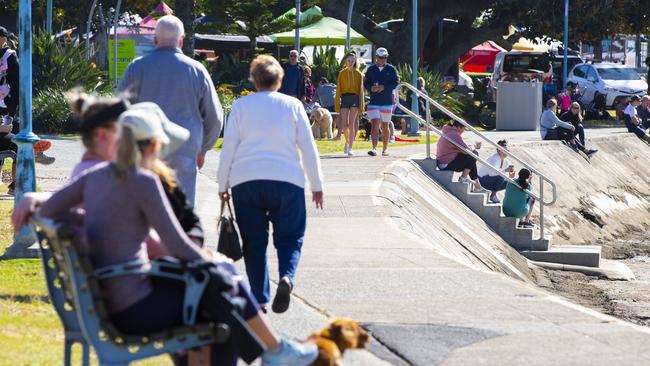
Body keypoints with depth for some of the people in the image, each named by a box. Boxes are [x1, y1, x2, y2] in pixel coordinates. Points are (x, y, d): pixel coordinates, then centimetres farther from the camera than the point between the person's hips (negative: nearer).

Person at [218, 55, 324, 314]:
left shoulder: (240, 106, 6)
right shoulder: (292, 105, 5)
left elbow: (228, 148, 5)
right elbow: (308, 147, 6)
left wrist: (223, 185, 12)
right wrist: (317, 185, 13)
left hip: (245, 181, 1)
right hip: (287, 179, -1)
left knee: (253, 240, 9)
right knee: (289, 236, 8)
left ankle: (259, 297, 3)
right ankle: (286, 277, -20)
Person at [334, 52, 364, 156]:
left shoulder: (358, 74, 6)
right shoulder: (342, 73, 9)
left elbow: (361, 90, 5)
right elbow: (338, 89, 8)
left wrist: (361, 105, 1)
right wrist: (337, 104, 2)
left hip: (354, 98, -1)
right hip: (345, 98, 1)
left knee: (351, 123, -7)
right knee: (344, 124, 0)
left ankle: (350, 147, -4)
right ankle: (347, 141, 28)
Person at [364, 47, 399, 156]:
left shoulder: (391, 69, 1)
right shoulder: (371, 69, 6)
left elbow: (396, 82, -5)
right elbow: (365, 83, 8)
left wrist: (384, 87, -17)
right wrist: (371, 88, -14)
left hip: (387, 102, 0)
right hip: (373, 103, 0)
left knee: (385, 126, 11)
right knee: (375, 124, -13)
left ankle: (385, 148, 25)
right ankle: (374, 148, -22)